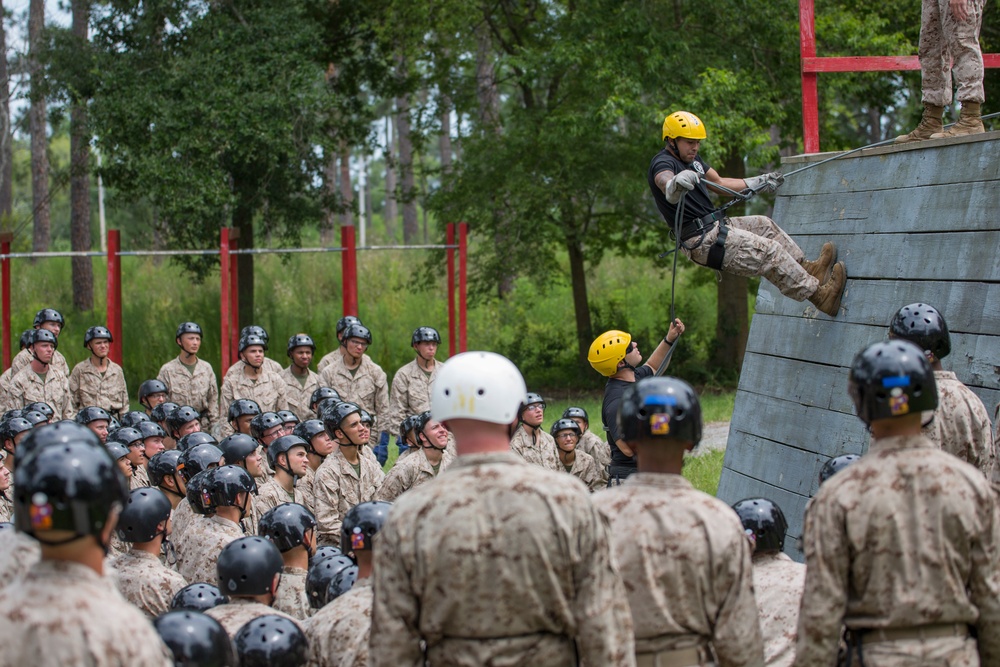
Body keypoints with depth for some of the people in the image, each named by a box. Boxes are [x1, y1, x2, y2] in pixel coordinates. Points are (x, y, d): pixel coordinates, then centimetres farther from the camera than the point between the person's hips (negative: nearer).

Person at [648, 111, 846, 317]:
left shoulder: (692, 159, 13)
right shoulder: (662, 163, -17)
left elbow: (719, 183, 27)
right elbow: (665, 181, -43)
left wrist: (761, 182, 30)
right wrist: (676, 183, -67)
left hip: (715, 227, 10)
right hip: (703, 241, -10)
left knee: (763, 224, 20)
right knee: (769, 252, -11)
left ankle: (806, 269, 26)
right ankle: (819, 295, -4)